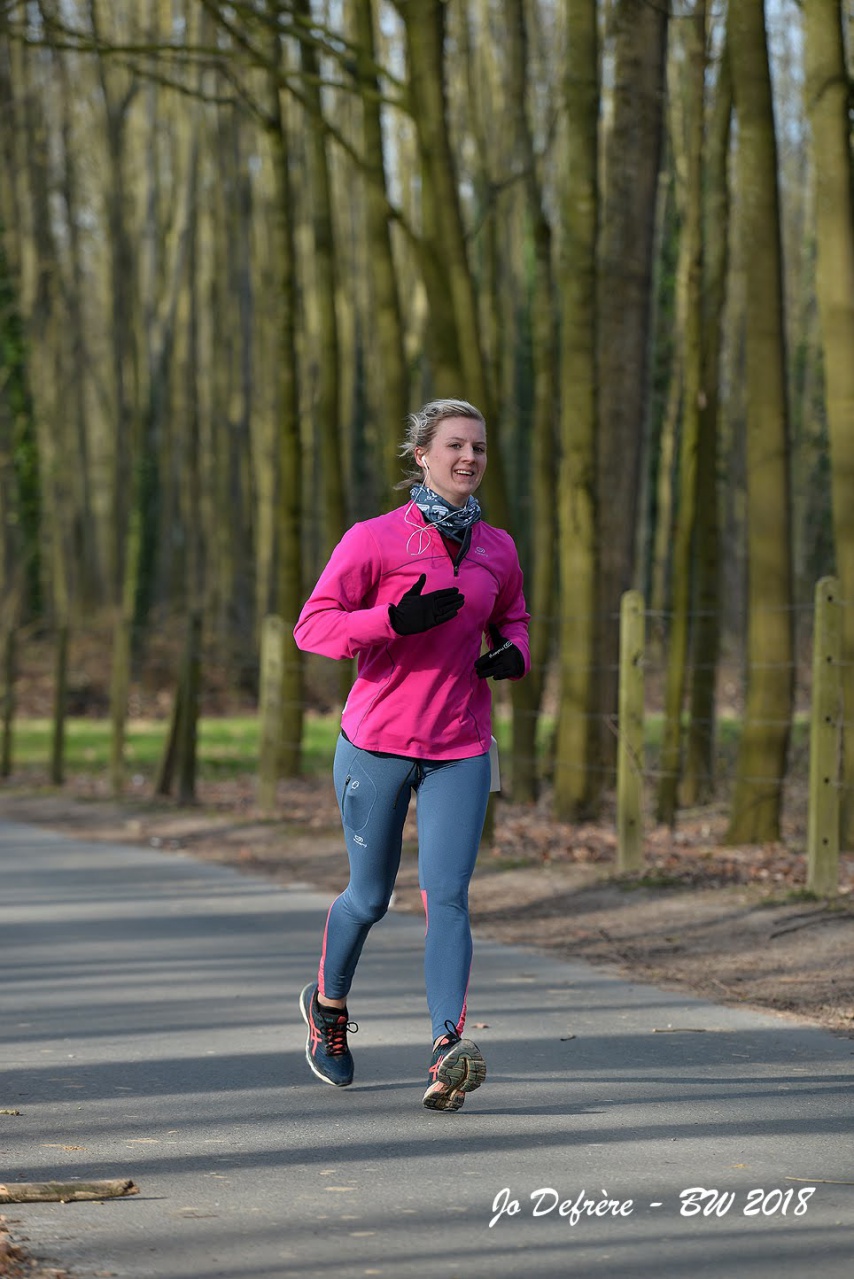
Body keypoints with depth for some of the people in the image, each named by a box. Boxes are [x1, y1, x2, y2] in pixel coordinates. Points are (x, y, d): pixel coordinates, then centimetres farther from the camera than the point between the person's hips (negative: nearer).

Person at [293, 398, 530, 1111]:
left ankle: (448, 1052, -21)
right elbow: (312, 625, -11)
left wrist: (514, 653, 2)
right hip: (377, 744, -2)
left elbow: (510, 618, 26)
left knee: (447, 895, -13)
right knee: (369, 897, 9)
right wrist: (395, 619, -26)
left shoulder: (496, 548, 8)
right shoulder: (375, 539, -7)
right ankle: (328, 1003, 38)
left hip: (461, 751, 3)